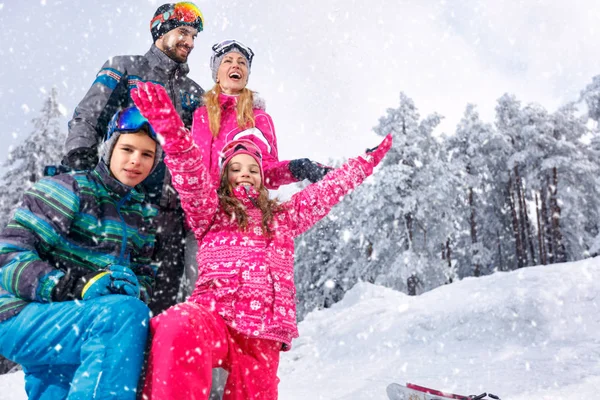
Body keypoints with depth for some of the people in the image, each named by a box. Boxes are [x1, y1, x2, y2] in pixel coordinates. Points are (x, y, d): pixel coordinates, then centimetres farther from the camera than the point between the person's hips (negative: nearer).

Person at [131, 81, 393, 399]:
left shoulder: (282, 217, 28)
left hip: (262, 334, 4)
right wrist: (172, 129, -16)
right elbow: (191, 178, 1)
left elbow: (326, 191, 33)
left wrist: (365, 163, 36)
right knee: (179, 329, -36)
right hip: (213, 316, -3)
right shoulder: (209, 212, 19)